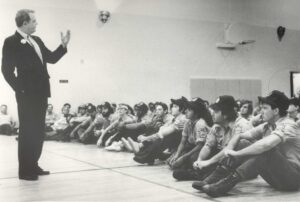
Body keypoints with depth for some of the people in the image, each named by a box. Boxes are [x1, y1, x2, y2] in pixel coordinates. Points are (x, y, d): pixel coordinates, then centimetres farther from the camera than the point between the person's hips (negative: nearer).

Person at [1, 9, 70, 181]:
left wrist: (63, 45, 5)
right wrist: (20, 89, -12)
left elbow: (52, 58, 17)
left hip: (41, 92, 8)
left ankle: (33, 165, 24)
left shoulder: (36, 40, 16)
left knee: (39, 131, 13)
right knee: (27, 132, -2)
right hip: (27, 94, -8)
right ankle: (25, 170, 8)